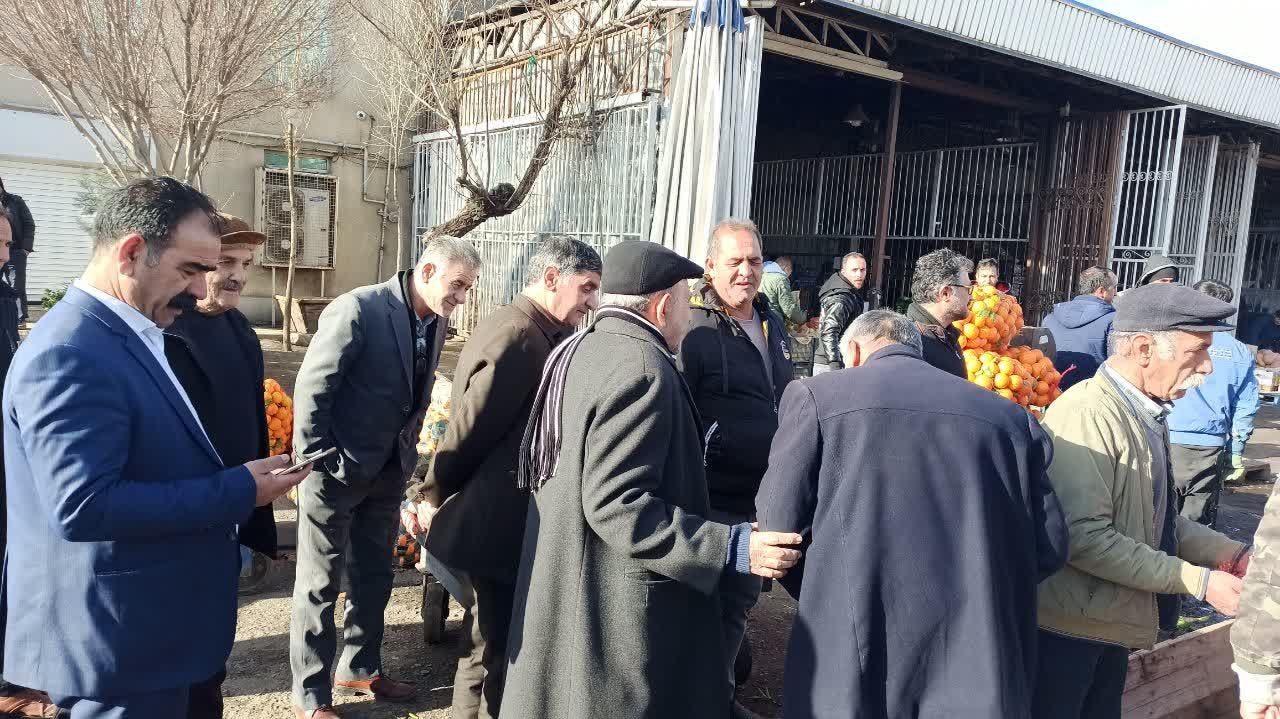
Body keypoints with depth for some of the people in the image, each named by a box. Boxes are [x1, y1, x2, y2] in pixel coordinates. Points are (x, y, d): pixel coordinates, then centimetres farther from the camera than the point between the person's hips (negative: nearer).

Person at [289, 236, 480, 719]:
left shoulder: (436, 321, 1)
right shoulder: (358, 309, -21)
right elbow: (311, 391, -19)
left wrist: (408, 454, 10)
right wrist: (320, 464, -17)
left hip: (387, 471, 7)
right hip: (336, 472, -7)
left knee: (373, 578, 19)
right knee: (319, 585, 7)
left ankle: (359, 670, 38)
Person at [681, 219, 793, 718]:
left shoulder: (772, 324, 9)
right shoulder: (695, 330, -16)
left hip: (761, 496, 8)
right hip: (715, 498, -8)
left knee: (740, 601, 21)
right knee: (714, 606, 4)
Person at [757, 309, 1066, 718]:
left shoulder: (816, 396, -2)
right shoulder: (1009, 417, 7)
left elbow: (779, 528, -4)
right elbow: (1050, 545, 8)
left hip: (855, 667, -3)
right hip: (981, 670, 3)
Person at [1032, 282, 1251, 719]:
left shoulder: (1146, 413, 8)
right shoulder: (1087, 414, -23)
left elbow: (1155, 519, 14)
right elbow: (1085, 537, -27)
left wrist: (1231, 555, 0)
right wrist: (1199, 581, -21)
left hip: (1112, 619, 9)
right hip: (1067, 625, -9)